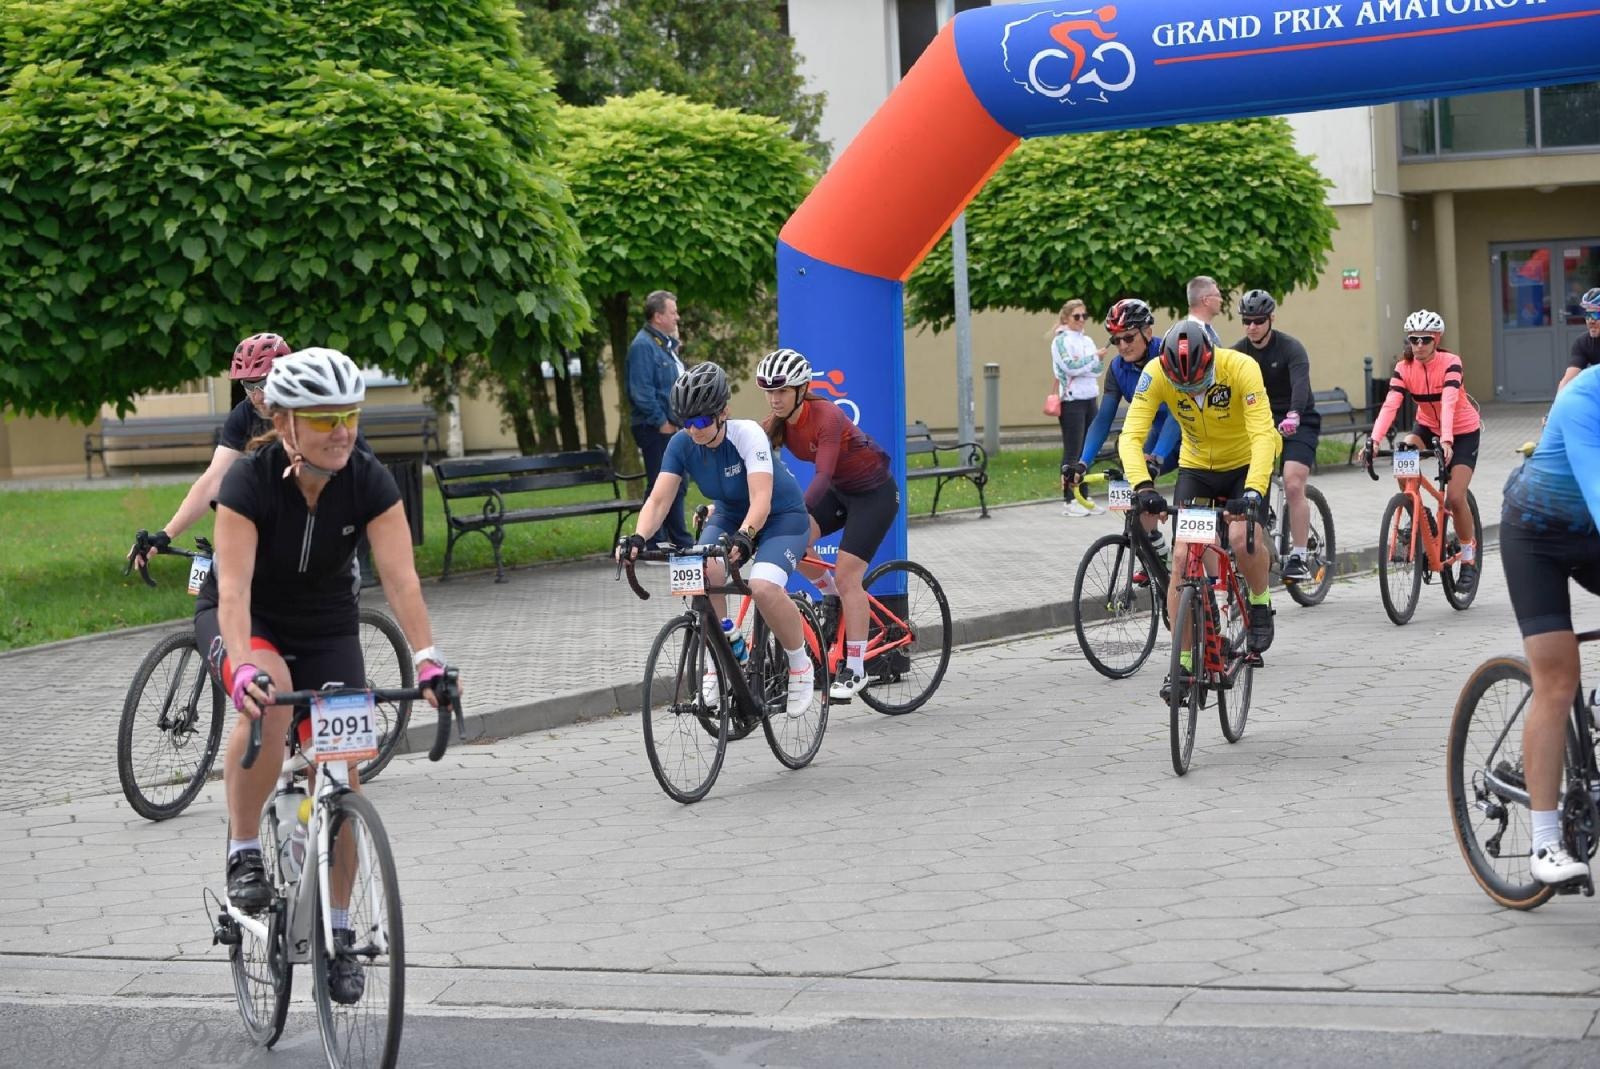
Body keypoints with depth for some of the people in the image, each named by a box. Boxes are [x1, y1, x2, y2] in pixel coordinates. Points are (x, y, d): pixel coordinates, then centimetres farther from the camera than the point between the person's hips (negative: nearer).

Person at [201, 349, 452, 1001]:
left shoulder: (370, 483, -20)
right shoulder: (250, 481, -27)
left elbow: (400, 577, -27)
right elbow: (234, 588, -36)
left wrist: (427, 658, -42)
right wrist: (243, 668, -51)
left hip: (326, 628, 3)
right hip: (244, 620, -3)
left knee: (342, 777, -5)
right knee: (270, 696, -37)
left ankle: (336, 928, 14)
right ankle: (243, 851, -18)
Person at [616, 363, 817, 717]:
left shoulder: (748, 434, -30)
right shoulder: (682, 445, -16)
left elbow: (761, 500, -41)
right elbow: (659, 500, -22)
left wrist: (744, 536, -60)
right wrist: (638, 538, -42)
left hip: (781, 518, -5)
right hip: (728, 517, 5)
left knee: (763, 587, -32)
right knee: (704, 573, -28)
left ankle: (801, 666, -6)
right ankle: (717, 664, -9)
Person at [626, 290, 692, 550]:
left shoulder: (666, 343, 17)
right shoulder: (643, 345, -14)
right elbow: (641, 391, -20)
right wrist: (661, 421, -18)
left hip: (672, 427, 10)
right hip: (656, 429, -10)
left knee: (677, 484, 14)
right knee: (660, 486, -8)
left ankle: (680, 541, 22)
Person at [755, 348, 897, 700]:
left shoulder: (826, 416, -29)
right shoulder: (777, 425, -9)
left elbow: (823, 474, -38)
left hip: (875, 492, -7)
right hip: (840, 492, 7)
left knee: (847, 577, -14)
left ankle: (855, 670, -5)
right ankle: (837, 600, 8)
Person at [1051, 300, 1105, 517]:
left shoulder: (1087, 341, 15)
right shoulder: (1061, 341, -4)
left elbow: (1097, 370, 5)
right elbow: (1071, 367, -17)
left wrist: (1081, 367, -13)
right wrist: (1094, 357, -8)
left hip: (1089, 399, 7)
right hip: (1071, 402, -7)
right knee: (1072, 452, -6)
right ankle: (1068, 500, -4)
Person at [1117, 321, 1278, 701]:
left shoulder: (1241, 368, -31)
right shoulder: (1156, 374, -24)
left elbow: (1263, 435, -37)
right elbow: (1131, 435, -29)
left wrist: (1253, 492, -51)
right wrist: (1142, 485, -46)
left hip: (1246, 464, -2)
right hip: (1196, 467, 2)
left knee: (1243, 538, -28)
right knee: (1183, 557, -10)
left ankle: (1260, 604, 3)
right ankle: (1182, 662, -1)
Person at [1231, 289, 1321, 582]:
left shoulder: (1290, 348, -16)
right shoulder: (1238, 351, -2)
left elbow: (1301, 383, -32)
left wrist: (1293, 415, -52)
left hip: (1297, 424, -5)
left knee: (1293, 486, -19)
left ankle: (1298, 558, -13)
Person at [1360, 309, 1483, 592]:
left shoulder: (1450, 363, -23)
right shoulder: (1404, 368, -14)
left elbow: (1448, 403, -38)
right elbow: (1390, 405, -26)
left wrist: (1446, 440, -52)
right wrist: (1374, 439, -42)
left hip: (1463, 432, -4)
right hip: (1428, 426, 4)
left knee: (1455, 498, -14)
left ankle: (1469, 560, 7)